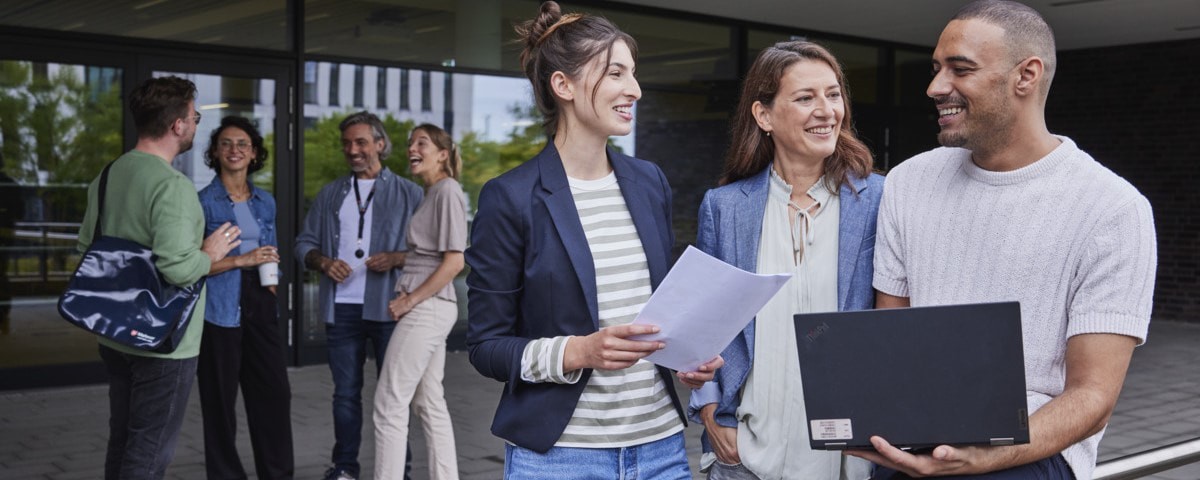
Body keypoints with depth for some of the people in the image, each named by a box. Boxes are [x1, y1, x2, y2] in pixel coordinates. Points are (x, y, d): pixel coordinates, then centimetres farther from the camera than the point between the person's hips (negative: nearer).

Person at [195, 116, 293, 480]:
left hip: (260, 307, 5)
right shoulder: (203, 201, -5)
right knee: (220, 399, 4)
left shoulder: (265, 202, 12)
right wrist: (240, 261, -17)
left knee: (274, 393, 5)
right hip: (220, 311, -5)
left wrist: (271, 277, 6)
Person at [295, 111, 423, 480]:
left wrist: (396, 259, -16)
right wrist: (323, 262, -5)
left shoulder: (408, 193, 4)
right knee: (345, 391, 10)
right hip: (342, 307, 3)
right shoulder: (330, 194, 15)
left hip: (388, 307, -3)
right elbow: (304, 243, 15)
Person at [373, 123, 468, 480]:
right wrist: (408, 296, 5)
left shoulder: (448, 191, -10)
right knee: (430, 403, 11)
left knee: (389, 403, -6)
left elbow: (454, 261, -17)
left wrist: (411, 300, -14)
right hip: (427, 308, 9)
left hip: (427, 307, -9)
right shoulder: (431, 193, 16)